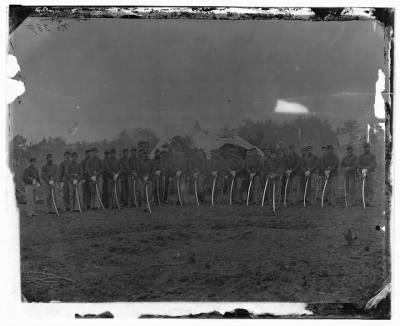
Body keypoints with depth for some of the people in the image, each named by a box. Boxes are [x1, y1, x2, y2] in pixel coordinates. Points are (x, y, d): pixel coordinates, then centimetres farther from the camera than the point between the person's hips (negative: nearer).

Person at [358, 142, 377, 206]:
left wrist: (367, 169, -25)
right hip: (363, 174, 3)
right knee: (365, 188, -2)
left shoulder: (372, 156, 2)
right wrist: (362, 169, -16)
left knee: (370, 188, -9)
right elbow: (359, 165, 6)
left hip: (371, 173, -3)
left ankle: (370, 201, -11)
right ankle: (366, 202, 0)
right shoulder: (361, 156, 12)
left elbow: (374, 165, -11)